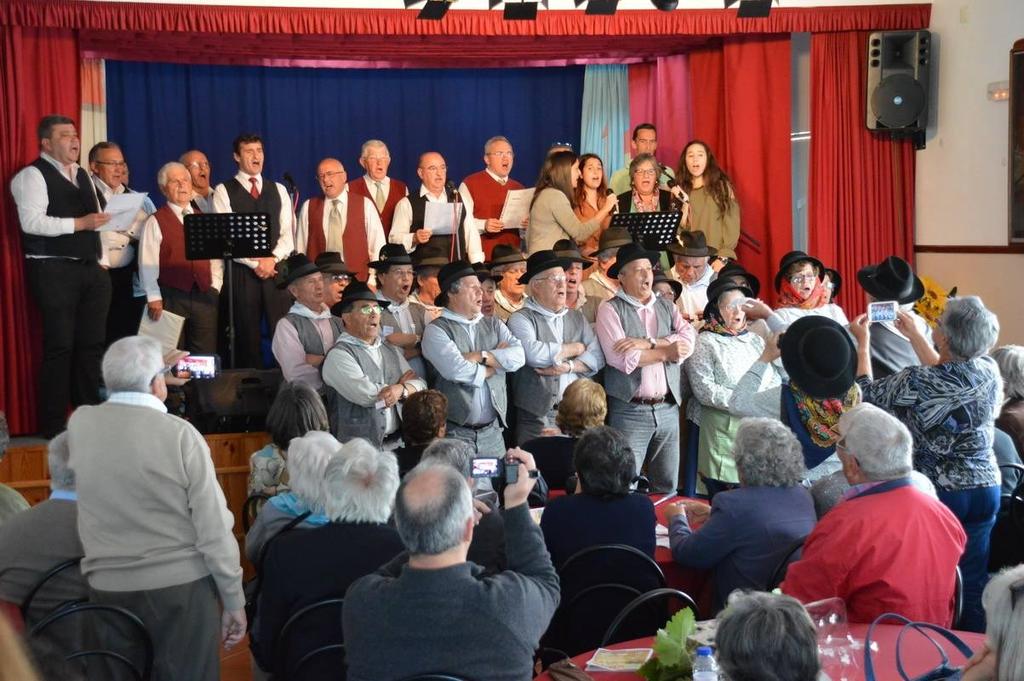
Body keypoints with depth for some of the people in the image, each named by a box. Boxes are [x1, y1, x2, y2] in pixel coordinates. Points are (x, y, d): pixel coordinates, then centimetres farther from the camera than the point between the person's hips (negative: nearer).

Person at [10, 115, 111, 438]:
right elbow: (31, 222, -19)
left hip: (90, 268, 8)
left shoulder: (82, 174, 19)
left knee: (92, 344, 8)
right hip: (53, 271, -8)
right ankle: (53, 424, 1)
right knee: (60, 346, -6)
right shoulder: (32, 175, -6)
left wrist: (100, 259, 15)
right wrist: (79, 223, -22)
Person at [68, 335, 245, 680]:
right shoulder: (180, 434, -13)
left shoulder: (79, 423, -1)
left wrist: (150, 376, 35)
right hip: (181, 588, -4)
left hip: (108, 588, 4)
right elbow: (214, 529, -12)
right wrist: (234, 600, -2)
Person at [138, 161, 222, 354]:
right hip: (171, 297, -4)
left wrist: (215, 288, 3)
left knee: (206, 357, 3)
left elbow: (216, 258, 15)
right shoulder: (155, 222, 1)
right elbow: (147, 264, -6)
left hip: (204, 295, 4)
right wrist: (154, 299, -12)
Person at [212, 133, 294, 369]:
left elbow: (288, 232, 8)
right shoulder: (224, 191, 3)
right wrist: (256, 263, -10)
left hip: (277, 269, 2)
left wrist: (272, 258, -8)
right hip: (242, 271, -2)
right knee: (247, 334, 0)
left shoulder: (278, 190, 15)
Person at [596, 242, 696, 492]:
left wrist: (648, 344, -15)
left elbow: (688, 340, -3)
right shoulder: (610, 309, -2)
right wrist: (666, 352, -4)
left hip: (668, 409, 5)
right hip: (630, 411, -5)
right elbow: (622, 359, -15)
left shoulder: (667, 307, 14)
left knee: (667, 487, 11)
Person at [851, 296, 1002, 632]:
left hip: (936, 492, -4)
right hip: (984, 489, 5)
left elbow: (868, 393, -4)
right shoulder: (989, 370, -6)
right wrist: (914, 335, 25)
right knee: (972, 581, 12)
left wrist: (863, 342, 9)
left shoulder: (916, 383, -22)